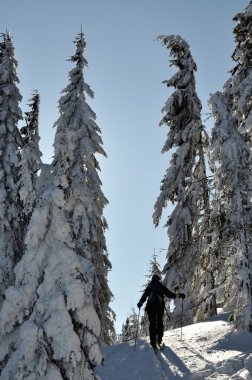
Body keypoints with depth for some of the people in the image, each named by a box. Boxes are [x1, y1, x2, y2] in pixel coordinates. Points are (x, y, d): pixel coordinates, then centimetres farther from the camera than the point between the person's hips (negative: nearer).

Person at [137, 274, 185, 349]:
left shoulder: (149, 287, 11)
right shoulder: (161, 286, 8)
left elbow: (144, 295, -1)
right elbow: (169, 294, 3)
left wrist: (140, 303, 0)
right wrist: (179, 295, 7)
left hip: (150, 306, 0)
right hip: (160, 306, 0)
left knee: (152, 323, 3)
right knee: (159, 321, 14)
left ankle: (153, 341, -5)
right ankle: (159, 337, 0)